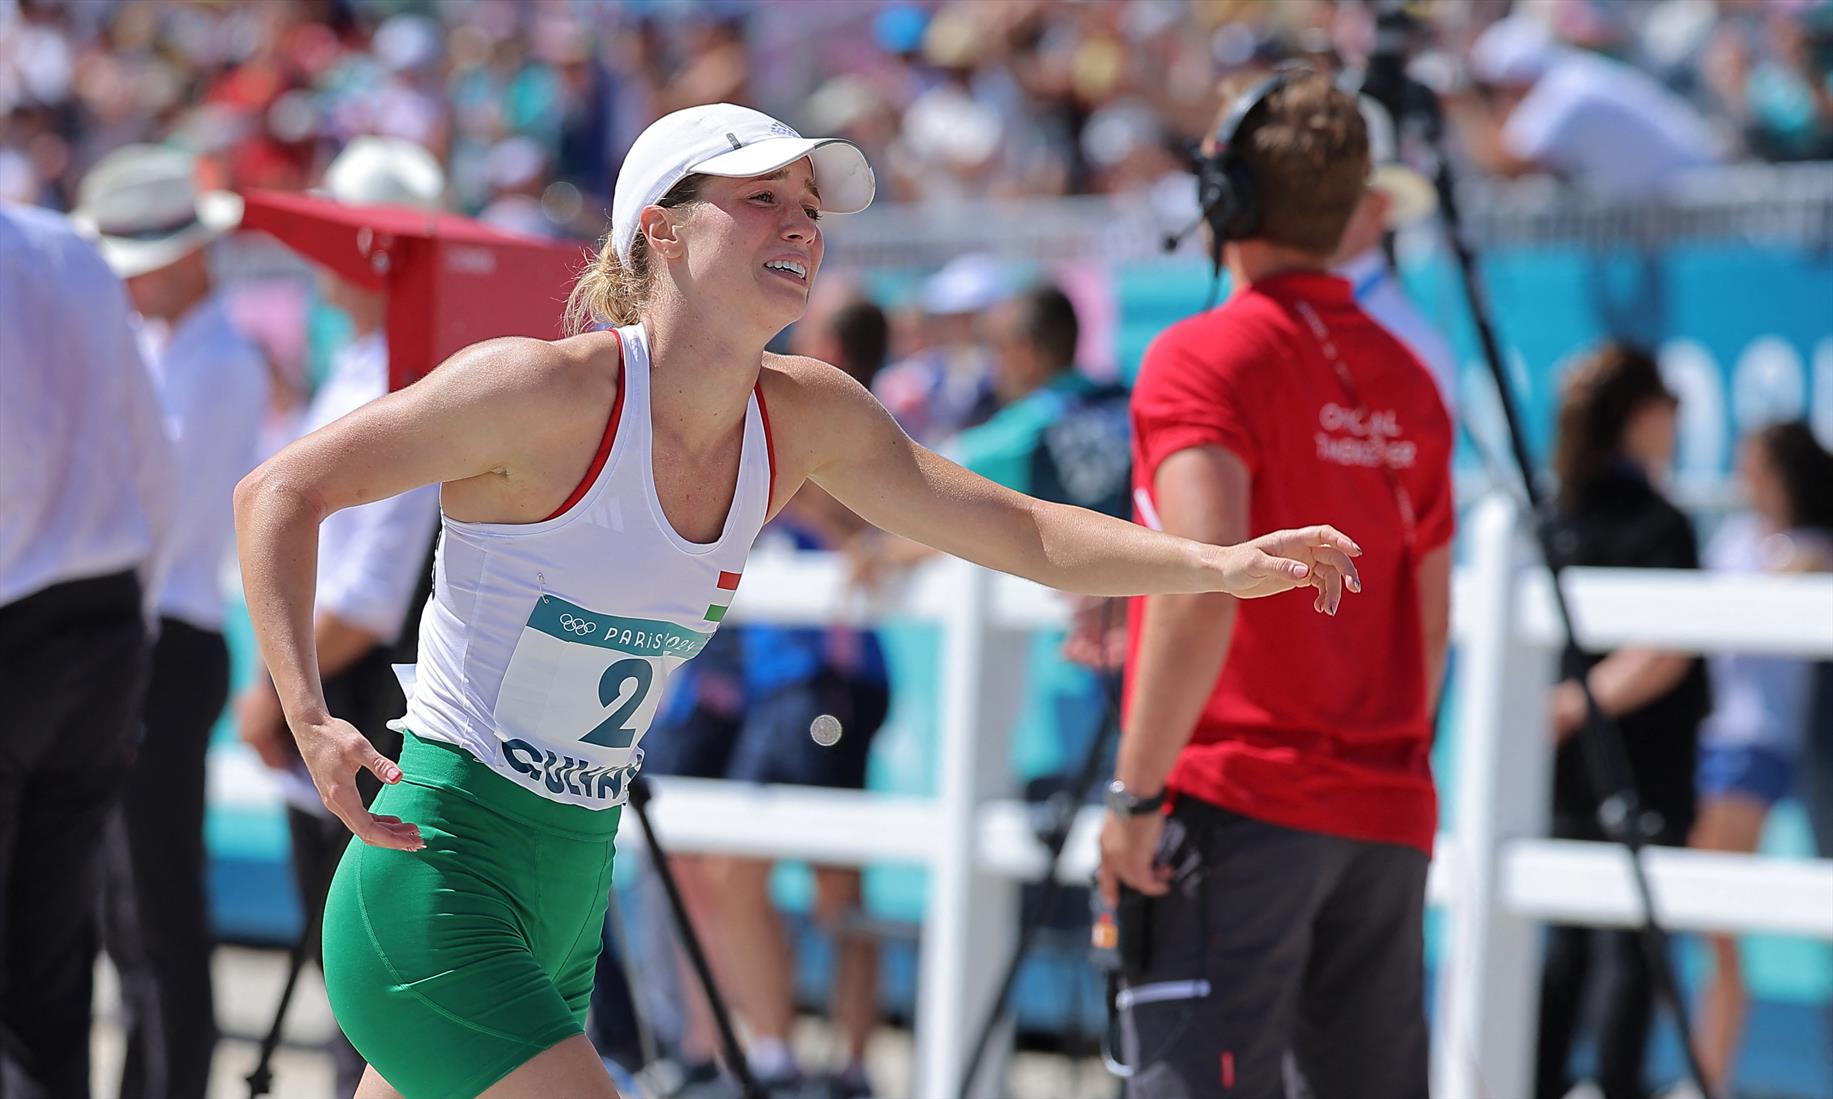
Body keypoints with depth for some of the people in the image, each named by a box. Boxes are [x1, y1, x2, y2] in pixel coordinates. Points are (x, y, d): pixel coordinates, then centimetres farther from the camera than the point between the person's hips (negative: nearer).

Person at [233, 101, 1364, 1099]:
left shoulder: (805, 417, 3)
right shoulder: (548, 391, -17)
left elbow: (1028, 533, 8)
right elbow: (280, 491, -11)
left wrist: (1223, 563, -7)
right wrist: (310, 719, -23)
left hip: (572, 881, 7)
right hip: (439, 871, -7)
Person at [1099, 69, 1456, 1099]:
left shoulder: (1206, 357, -7)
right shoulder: (1406, 381, 14)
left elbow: (1202, 589, -18)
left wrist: (1136, 791, -15)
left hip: (1237, 801, -7)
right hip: (1388, 816, 7)